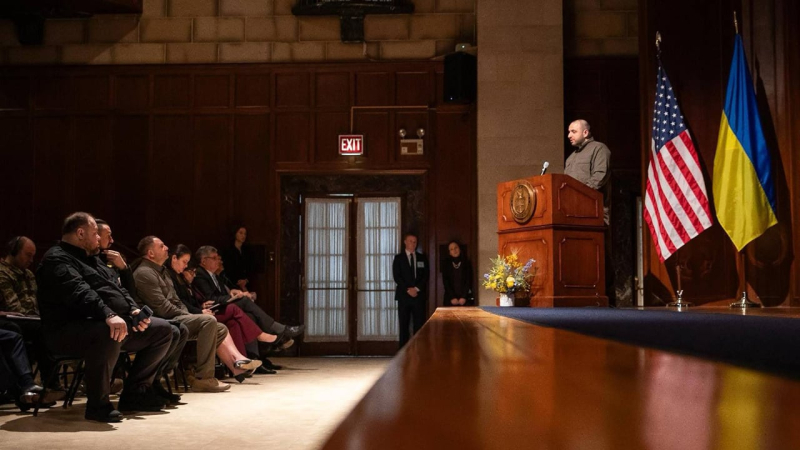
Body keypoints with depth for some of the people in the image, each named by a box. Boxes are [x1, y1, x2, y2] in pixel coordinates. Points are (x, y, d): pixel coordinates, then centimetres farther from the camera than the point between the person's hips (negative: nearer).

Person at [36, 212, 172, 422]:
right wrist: (108, 315, -40)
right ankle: (97, 404, -25)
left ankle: (135, 392, 4)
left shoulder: (90, 259, 25)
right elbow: (78, 292, -26)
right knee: (108, 334, -42)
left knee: (162, 329, 5)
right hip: (72, 328, -10)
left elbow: (116, 288, 24)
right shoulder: (57, 259, -7)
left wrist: (134, 310, 5)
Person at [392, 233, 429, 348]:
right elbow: (397, 276, -2)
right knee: (404, 325, 0)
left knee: (419, 324, -3)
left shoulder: (422, 258, 13)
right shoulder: (398, 258, 6)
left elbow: (425, 276, 5)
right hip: (404, 295, -1)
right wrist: (408, 290, -11)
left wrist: (417, 288, -8)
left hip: (419, 295, 1)